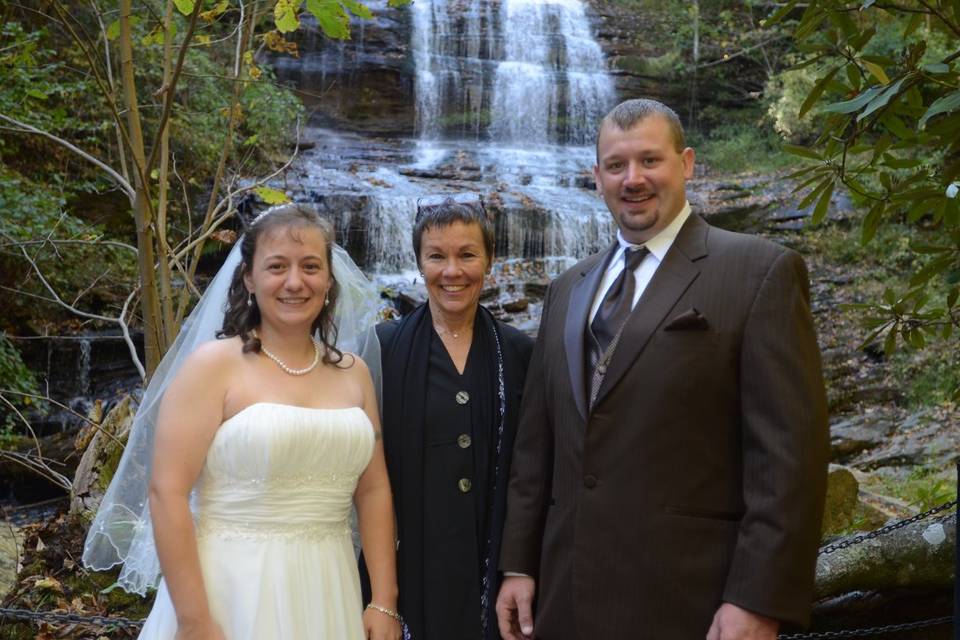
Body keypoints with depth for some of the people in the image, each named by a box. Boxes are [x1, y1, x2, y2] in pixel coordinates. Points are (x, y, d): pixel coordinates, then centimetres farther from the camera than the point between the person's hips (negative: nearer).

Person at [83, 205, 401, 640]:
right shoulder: (213, 364, -8)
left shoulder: (353, 373, 5)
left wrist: (385, 604, 3)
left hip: (326, 595, 4)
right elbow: (167, 493, -13)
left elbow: (373, 490, 7)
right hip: (231, 592, -4)